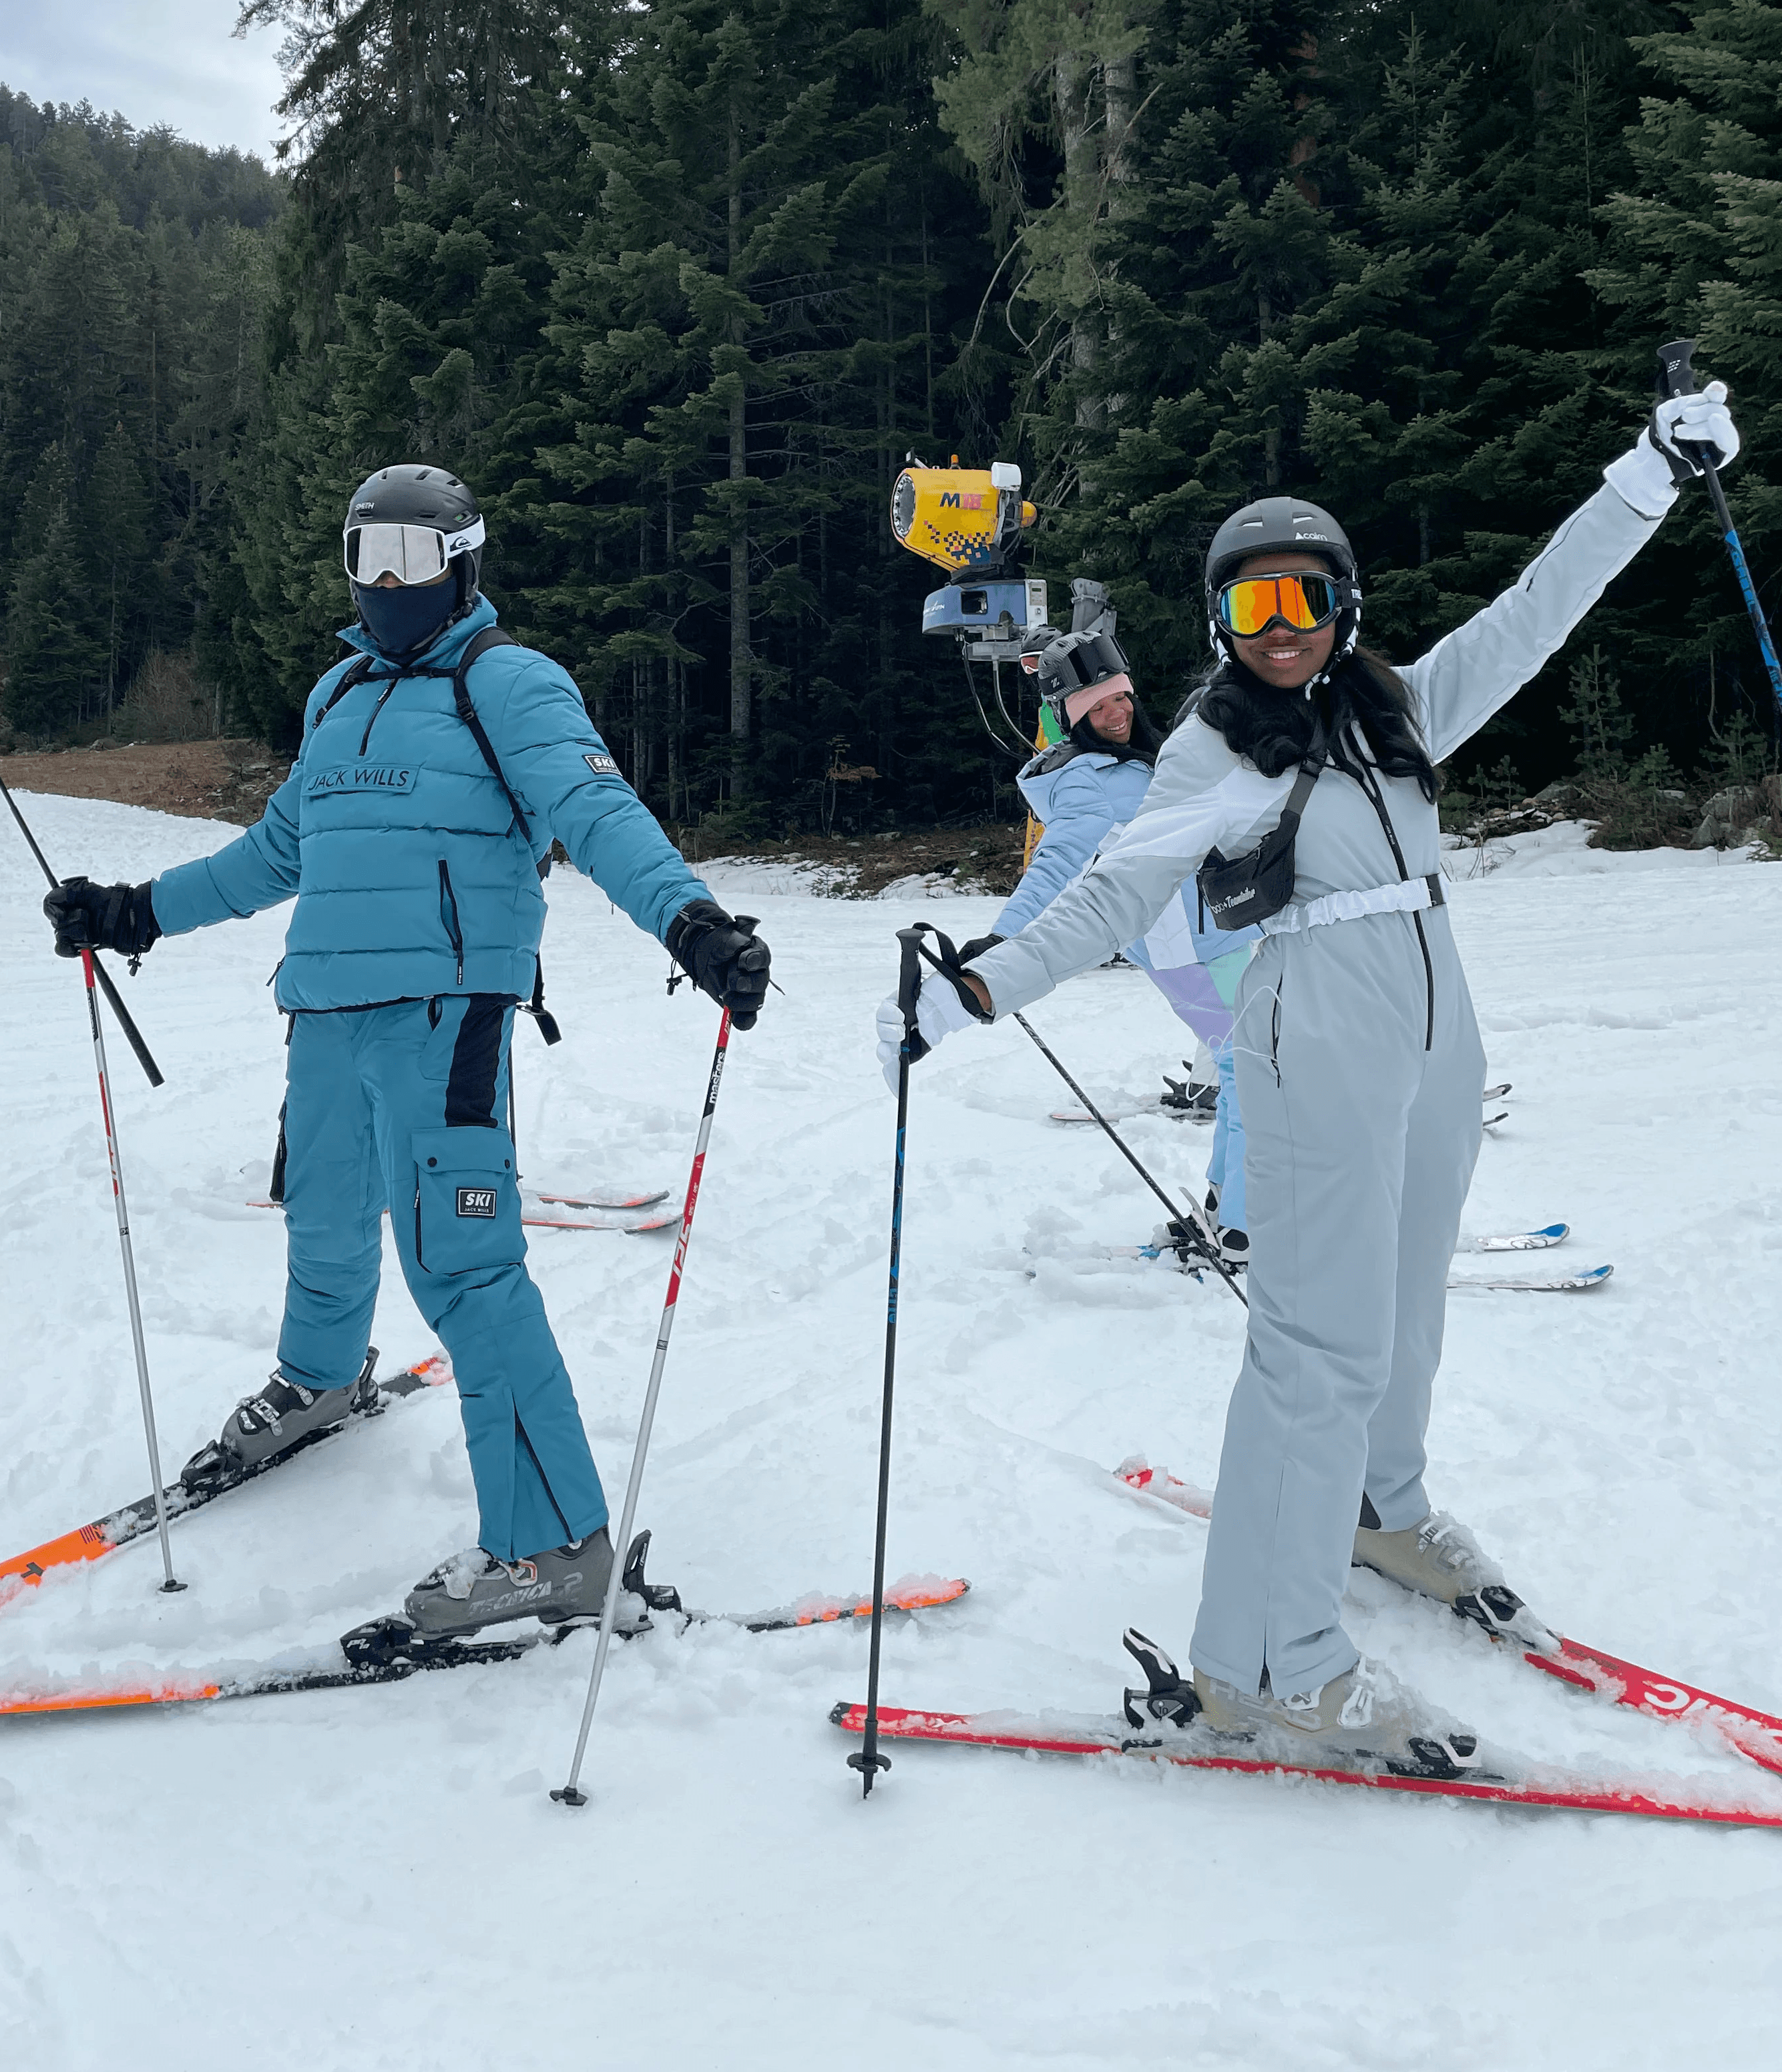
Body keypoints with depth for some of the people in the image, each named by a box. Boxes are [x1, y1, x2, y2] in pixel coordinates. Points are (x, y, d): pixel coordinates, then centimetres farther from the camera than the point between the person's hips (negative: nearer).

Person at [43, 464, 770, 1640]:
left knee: (458, 1262, -14)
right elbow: (280, 850, 31)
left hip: (445, 1005, -7)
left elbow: (595, 813, -17)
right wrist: (141, 912, 31)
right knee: (327, 1227, 21)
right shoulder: (340, 695, 22)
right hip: (329, 1010, 7)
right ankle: (321, 1380, 53)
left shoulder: (508, 682, -1)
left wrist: (688, 917, -35)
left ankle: (552, 1542, -9)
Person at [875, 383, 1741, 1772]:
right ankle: (1265, 1662, -6)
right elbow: (1110, 902, -6)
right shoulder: (1214, 752, -3)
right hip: (1319, 1045, -6)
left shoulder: (1401, 713, 11)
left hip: (1439, 1037, 7)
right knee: (1328, 1337, -11)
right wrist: (976, 991, -17)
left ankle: (1379, 1507, 43)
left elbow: (1535, 614, 14)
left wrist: (1651, 475, 12)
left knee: (1407, 1301, 18)